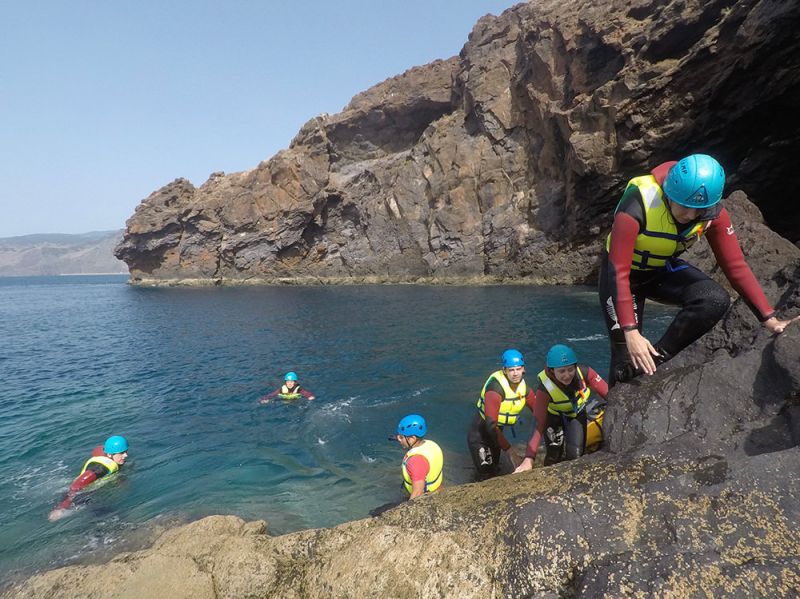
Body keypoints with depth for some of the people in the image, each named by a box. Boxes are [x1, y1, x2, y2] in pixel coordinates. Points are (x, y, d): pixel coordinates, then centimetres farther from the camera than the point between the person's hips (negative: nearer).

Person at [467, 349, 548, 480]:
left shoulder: (523, 387, -9)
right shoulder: (495, 388, -30)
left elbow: (539, 412, -3)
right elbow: (490, 425, -32)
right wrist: (511, 452, -32)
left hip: (496, 431, 7)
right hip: (479, 433, -7)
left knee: (495, 471, 22)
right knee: (487, 476, -5)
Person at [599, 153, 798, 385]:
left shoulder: (713, 214, -18)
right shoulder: (637, 206, -34)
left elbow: (736, 266, -12)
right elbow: (618, 271, -35)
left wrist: (769, 319, -18)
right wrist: (631, 332, -39)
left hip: (663, 270, 4)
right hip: (624, 272, -4)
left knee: (716, 301, -25)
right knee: (627, 356, -8)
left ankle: (658, 358, -10)